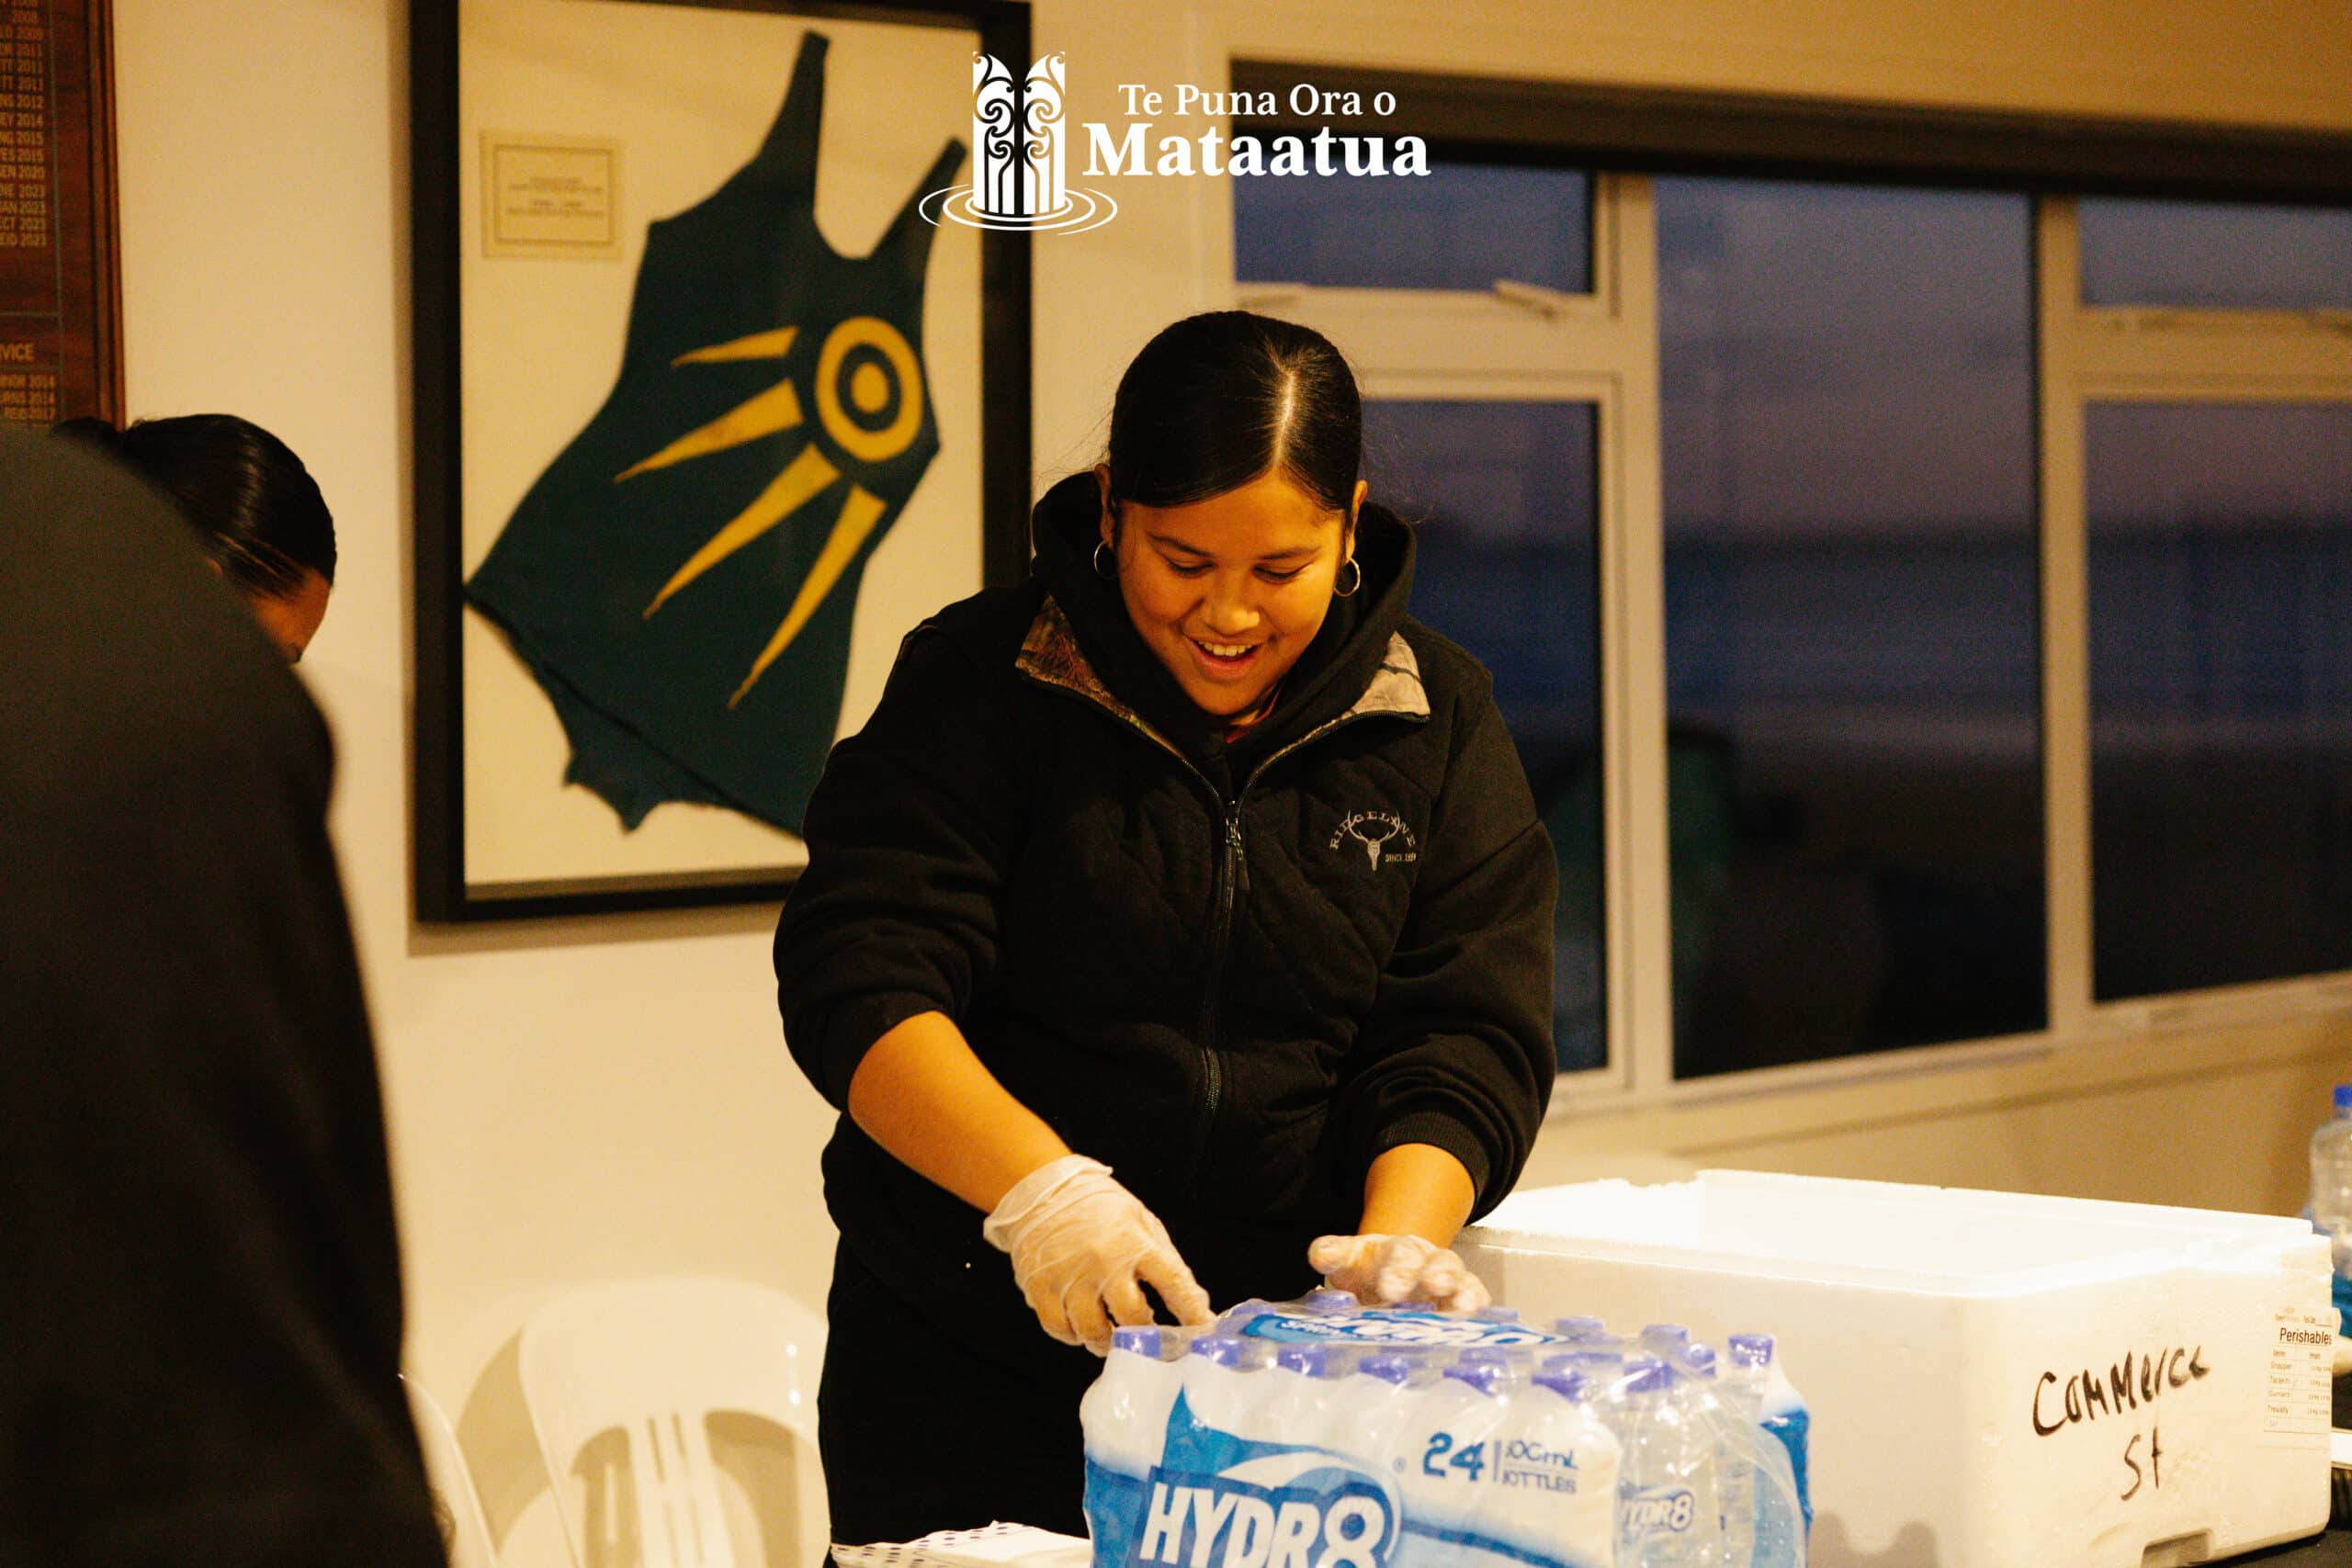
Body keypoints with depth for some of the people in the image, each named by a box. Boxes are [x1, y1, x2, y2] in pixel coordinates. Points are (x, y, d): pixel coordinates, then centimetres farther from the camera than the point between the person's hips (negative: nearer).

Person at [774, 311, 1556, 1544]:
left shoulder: (1437, 726, 3)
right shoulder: (977, 683, -5)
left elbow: (1464, 1037, -3)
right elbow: (860, 984, -15)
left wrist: (1402, 1238, -23)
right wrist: (1037, 1188, -31)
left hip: (1297, 1374, 2)